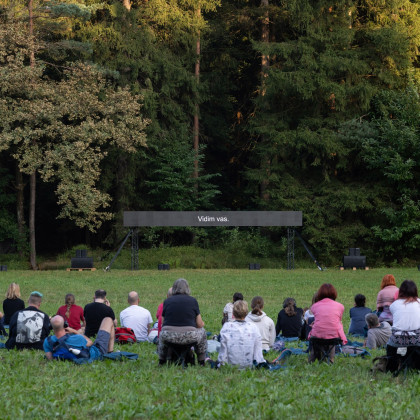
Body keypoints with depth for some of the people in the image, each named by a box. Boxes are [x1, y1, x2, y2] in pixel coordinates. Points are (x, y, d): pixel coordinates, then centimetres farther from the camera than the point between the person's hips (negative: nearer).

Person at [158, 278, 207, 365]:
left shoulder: (167, 301, 7)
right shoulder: (193, 301, 3)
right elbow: (200, 325, 6)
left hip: (168, 337, 2)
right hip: (189, 337, -2)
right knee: (202, 331, 31)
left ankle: (161, 361, 40)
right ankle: (201, 362, 31)